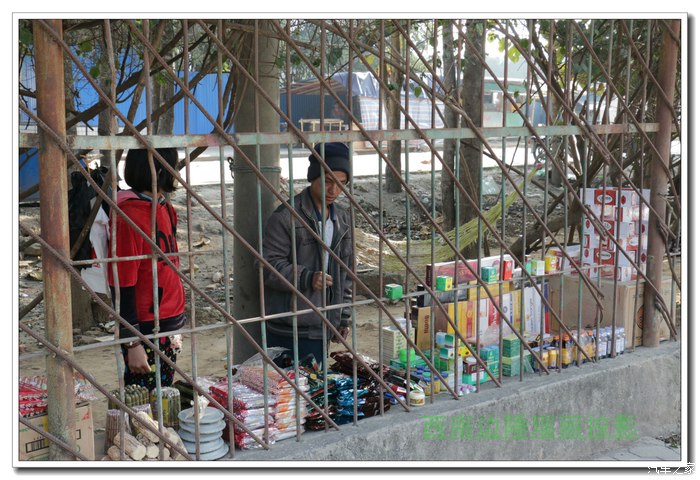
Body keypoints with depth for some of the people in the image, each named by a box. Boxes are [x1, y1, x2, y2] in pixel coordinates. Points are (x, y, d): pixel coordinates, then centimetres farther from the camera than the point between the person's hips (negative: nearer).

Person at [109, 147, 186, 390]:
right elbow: (122, 285, -19)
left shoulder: (164, 207, 9)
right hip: (146, 331, -8)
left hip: (169, 325, 8)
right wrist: (132, 345, -19)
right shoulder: (130, 215, -18)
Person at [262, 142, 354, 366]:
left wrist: (344, 317, 16)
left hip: (321, 328, 6)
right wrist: (307, 278, -27)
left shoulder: (343, 220, 12)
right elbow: (269, 265, -14)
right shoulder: (286, 216, -10)